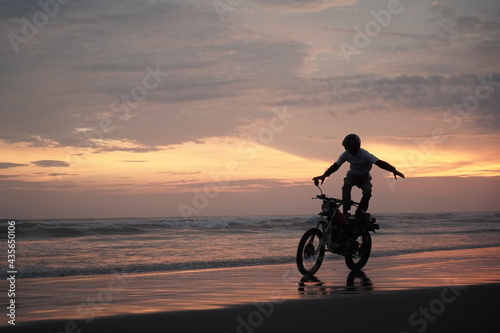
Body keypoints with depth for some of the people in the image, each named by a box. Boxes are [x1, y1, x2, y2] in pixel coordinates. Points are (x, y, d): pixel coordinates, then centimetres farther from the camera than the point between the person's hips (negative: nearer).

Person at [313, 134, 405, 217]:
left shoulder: (364, 154, -27)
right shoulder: (346, 154, -16)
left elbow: (379, 162, -35)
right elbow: (336, 166, -8)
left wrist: (393, 170, -48)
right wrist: (324, 175, -16)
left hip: (364, 177, -2)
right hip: (352, 175, 2)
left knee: (367, 191, -28)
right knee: (346, 186, -31)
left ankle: (360, 211, -5)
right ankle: (345, 210, -33)